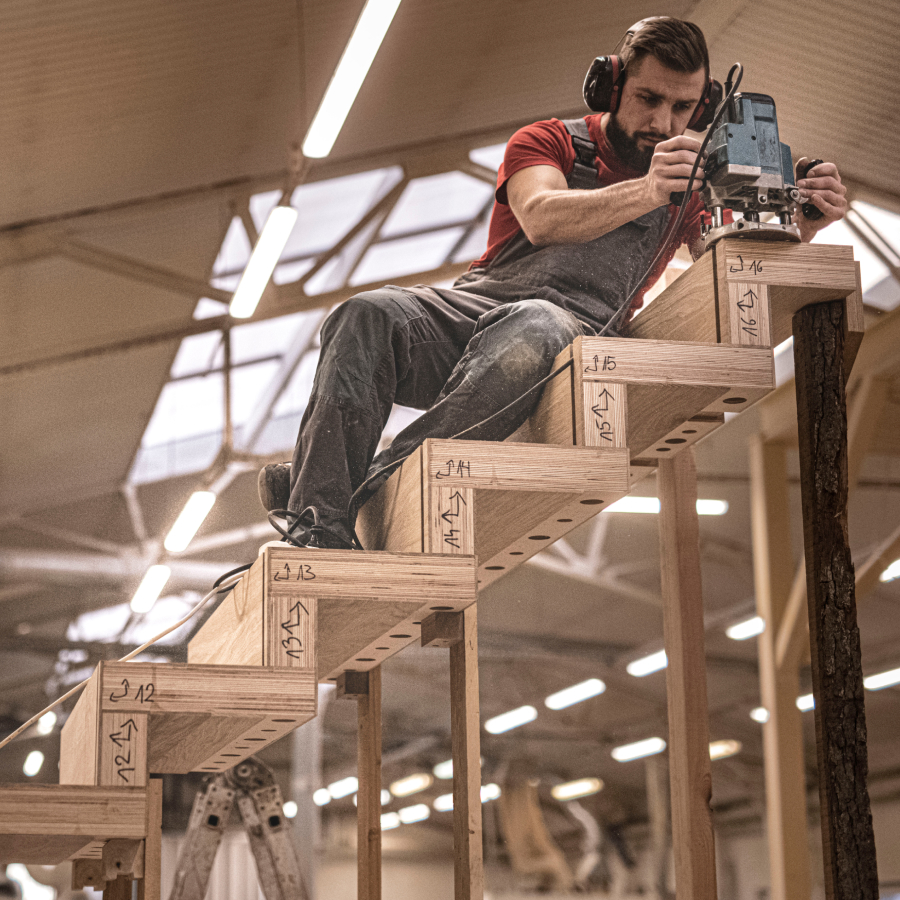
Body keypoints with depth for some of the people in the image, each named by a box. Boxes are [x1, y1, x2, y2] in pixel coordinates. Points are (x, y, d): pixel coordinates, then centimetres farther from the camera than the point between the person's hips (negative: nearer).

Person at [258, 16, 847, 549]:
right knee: (369, 317, -31)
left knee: (529, 332, -39)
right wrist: (644, 193, -23)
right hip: (473, 304, 1)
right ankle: (322, 533, -36)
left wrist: (804, 224, -11)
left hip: (578, 326, -1)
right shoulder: (549, 143, 17)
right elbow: (542, 217, -6)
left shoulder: (691, 181, 23)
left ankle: (366, 496, -40)